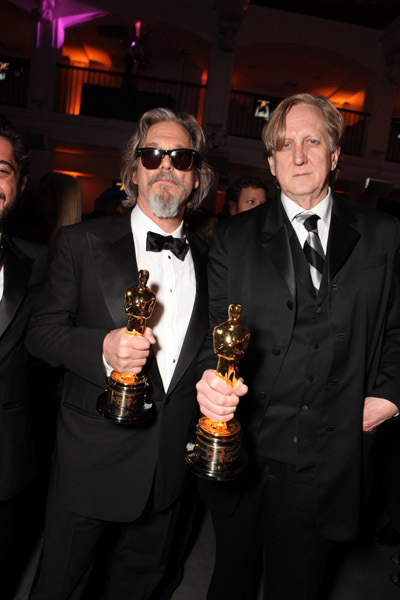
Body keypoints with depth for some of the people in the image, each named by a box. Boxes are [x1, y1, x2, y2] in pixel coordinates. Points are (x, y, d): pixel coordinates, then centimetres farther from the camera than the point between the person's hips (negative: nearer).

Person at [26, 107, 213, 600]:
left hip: (172, 461, 4)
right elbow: (41, 333, -7)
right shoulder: (81, 243, -6)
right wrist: (103, 348, -24)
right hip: (91, 460, -3)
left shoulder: (208, 259, 4)